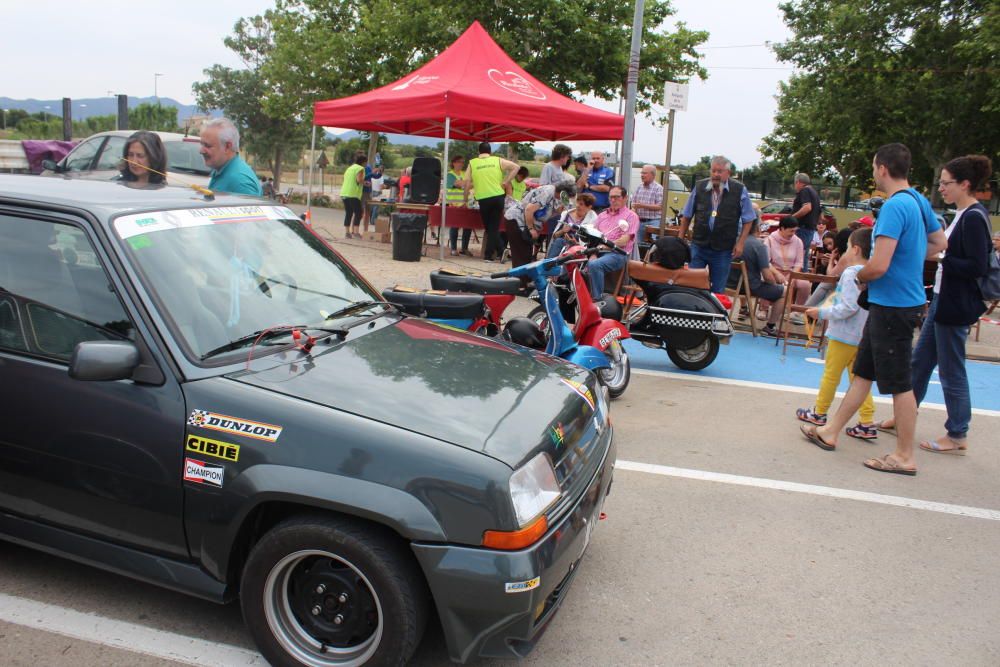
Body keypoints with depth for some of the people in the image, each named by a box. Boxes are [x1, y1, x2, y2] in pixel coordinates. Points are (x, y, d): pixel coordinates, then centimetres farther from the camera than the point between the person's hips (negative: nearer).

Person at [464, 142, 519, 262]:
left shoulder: (472, 163, 6)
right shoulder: (497, 160, 7)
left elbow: (467, 182, 4)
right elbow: (516, 167, 5)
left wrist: (465, 199, 14)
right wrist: (506, 182, 5)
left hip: (483, 199, 0)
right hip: (498, 196, 0)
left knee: (489, 227, 13)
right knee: (494, 227, 8)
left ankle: (500, 251, 10)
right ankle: (489, 254, 4)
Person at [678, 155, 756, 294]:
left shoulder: (740, 190, -5)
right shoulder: (699, 187, 0)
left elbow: (748, 220, 1)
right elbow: (687, 216, 8)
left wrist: (740, 243, -6)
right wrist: (681, 239, 7)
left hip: (723, 250, -1)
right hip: (698, 246, 1)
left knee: (718, 291, 9)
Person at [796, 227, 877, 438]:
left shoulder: (850, 273, -17)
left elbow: (848, 307, -24)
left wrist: (822, 312, -16)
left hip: (844, 335, -8)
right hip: (863, 335, 8)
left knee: (831, 374, 7)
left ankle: (819, 413, 21)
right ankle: (867, 422, 9)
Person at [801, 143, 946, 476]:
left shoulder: (894, 207, -22)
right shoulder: (920, 201, 8)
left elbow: (878, 266, -27)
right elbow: (939, 243, 22)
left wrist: (859, 277, -6)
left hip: (893, 306, -10)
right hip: (898, 301, 10)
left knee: (898, 382, 1)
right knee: (863, 371, 16)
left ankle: (904, 457, 13)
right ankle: (830, 432, 28)